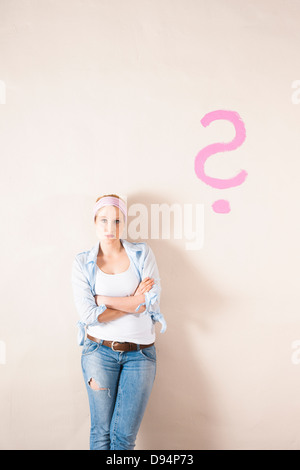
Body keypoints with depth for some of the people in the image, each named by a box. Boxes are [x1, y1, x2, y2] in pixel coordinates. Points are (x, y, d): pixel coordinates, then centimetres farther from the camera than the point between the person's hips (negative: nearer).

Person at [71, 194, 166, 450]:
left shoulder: (142, 253, 2)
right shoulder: (83, 262, 0)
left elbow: (152, 301, -11)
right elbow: (88, 314, -10)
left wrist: (102, 299, -9)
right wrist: (134, 301, -11)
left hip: (140, 352, 0)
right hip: (100, 350, 0)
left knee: (124, 434, 3)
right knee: (101, 431, 8)